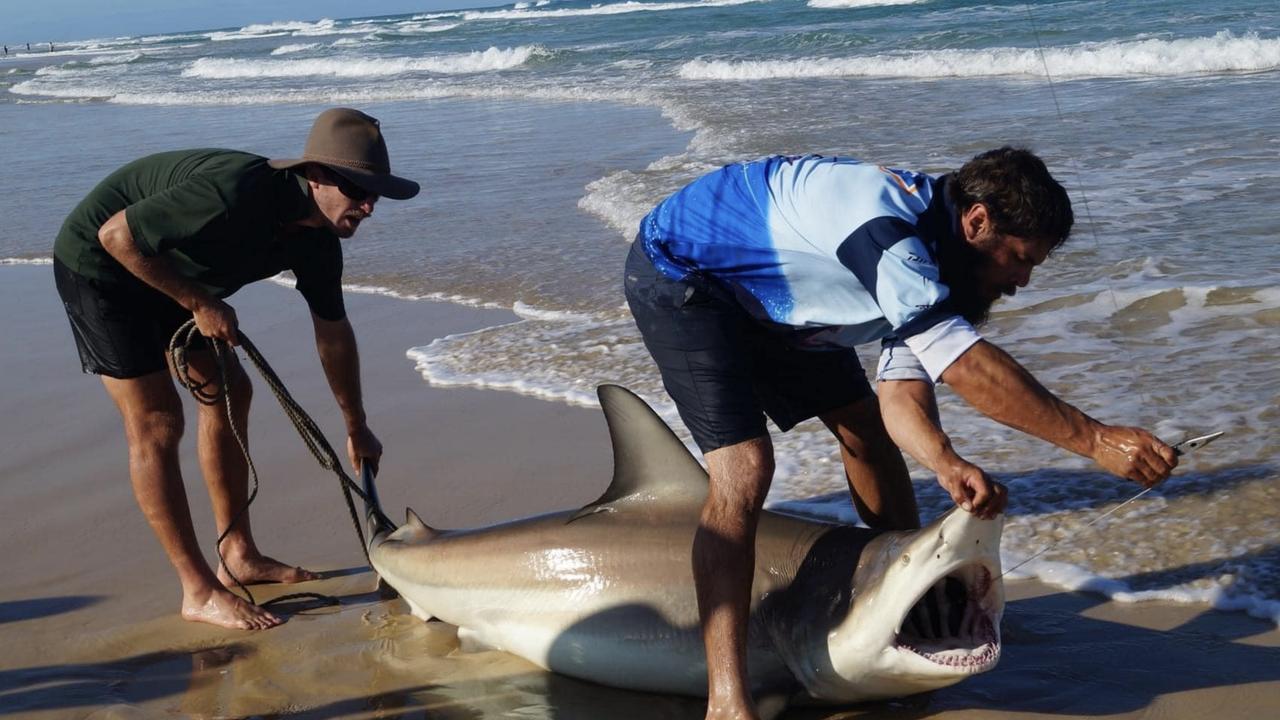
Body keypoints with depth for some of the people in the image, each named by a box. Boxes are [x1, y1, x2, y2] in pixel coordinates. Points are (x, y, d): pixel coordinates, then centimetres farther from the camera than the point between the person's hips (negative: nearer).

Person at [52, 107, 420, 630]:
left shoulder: (316, 237, -8)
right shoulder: (237, 194, -36)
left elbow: (333, 331, 7)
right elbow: (116, 235, -30)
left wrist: (356, 428, 15)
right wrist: (200, 303, -24)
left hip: (166, 273, 9)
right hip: (98, 263, -9)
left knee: (227, 391, 9)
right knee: (156, 423, -10)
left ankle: (239, 557, 20)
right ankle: (199, 592, -4)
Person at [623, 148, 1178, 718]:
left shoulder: (927, 260, -6)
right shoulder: (883, 222, -36)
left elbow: (901, 389, -14)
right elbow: (963, 365, -42)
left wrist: (945, 463, -35)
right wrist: (1095, 440, -41)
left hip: (771, 300, 9)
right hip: (679, 279, -9)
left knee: (864, 425, 9)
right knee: (745, 468, -22)